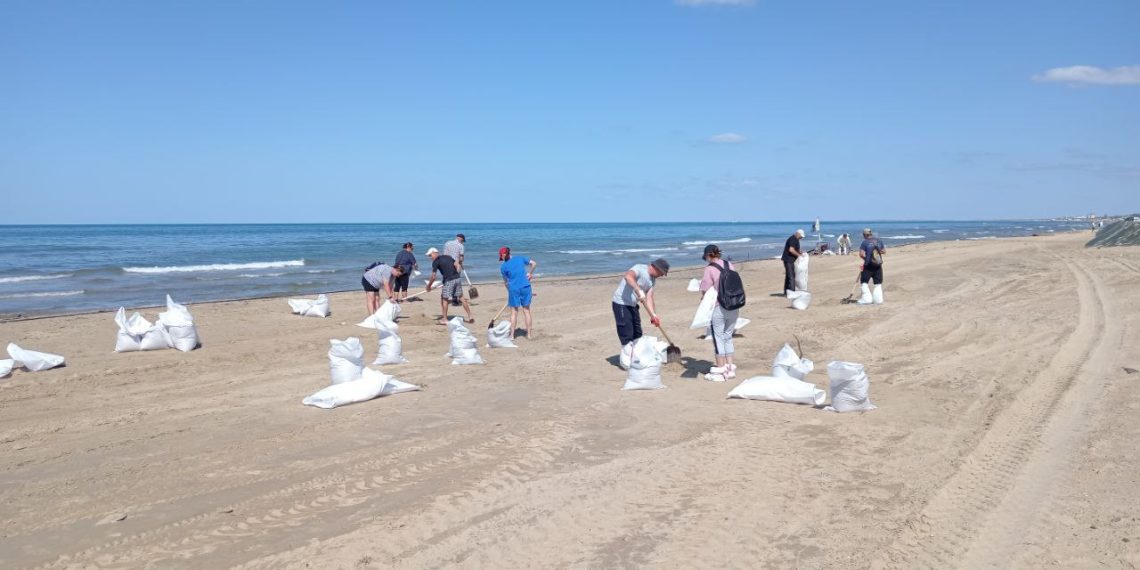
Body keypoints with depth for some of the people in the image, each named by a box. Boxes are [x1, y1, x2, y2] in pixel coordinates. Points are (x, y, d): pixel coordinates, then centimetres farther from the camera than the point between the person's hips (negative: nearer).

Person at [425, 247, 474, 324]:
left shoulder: (435, 262, -1)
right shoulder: (448, 257, 18)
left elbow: (433, 277, -2)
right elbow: (457, 265, 11)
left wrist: (428, 286, 11)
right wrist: (456, 274, 16)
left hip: (448, 281, -6)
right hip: (457, 279, 6)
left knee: (444, 299, 6)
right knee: (461, 297, 13)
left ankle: (445, 319, 10)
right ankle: (470, 316, 13)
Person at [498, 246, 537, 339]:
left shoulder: (503, 267, -1)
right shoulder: (520, 258, 5)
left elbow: (506, 282, 6)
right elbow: (534, 263, 7)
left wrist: (509, 290, 19)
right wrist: (530, 273, 19)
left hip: (514, 289, -2)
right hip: (525, 287, 2)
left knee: (514, 312, 7)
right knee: (526, 311, 11)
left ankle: (512, 335, 10)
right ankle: (529, 334, 16)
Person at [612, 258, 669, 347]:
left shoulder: (652, 280, 8)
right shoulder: (640, 269, -18)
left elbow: (649, 298, 1)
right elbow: (628, 276, -39)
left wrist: (653, 315, -13)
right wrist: (639, 290, -47)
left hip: (633, 305, 9)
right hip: (622, 304, -9)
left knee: (637, 335, 16)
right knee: (627, 336, -10)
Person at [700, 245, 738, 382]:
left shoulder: (709, 269, -12)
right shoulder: (730, 265, 6)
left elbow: (705, 292, -13)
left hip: (718, 308, -6)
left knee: (718, 338, 5)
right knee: (728, 337, 18)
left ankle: (721, 370, 10)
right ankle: (730, 368, 22)